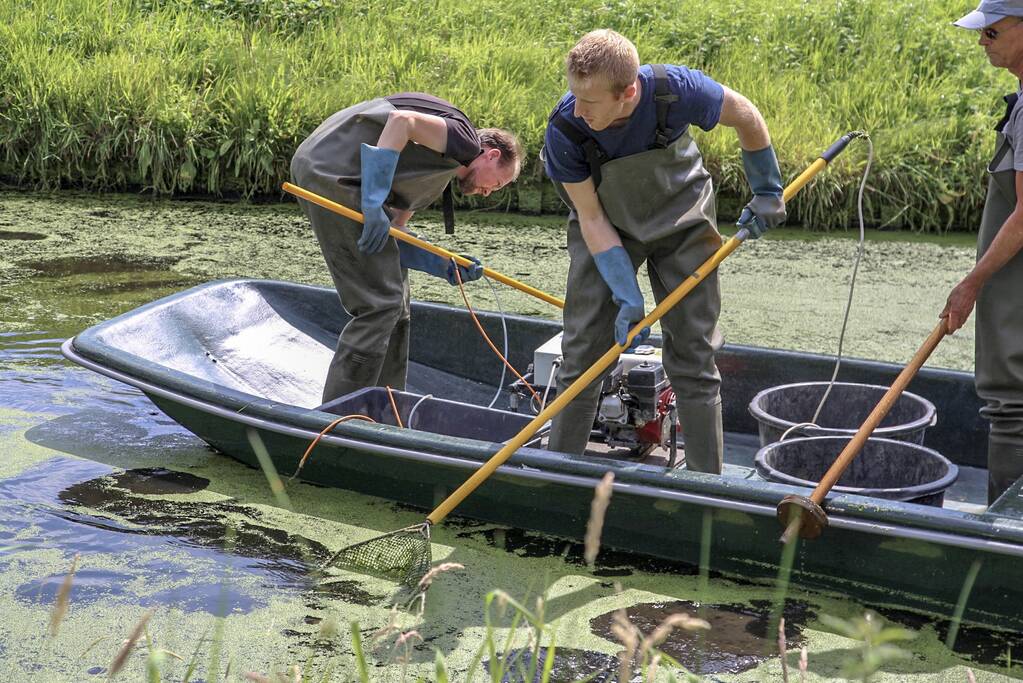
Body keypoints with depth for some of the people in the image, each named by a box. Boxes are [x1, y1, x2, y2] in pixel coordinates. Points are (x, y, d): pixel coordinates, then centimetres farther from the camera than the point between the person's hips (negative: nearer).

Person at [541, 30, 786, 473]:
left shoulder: (676, 90, -32)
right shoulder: (565, 131, -30)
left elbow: (746, 117, -12)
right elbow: (591, 217, -20)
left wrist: (768, 193, -1)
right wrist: (628, 298, -25)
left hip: (680, 221, 0)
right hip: (605, 227, 0)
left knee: (692, 355, 1)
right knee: (581, 353, -3)